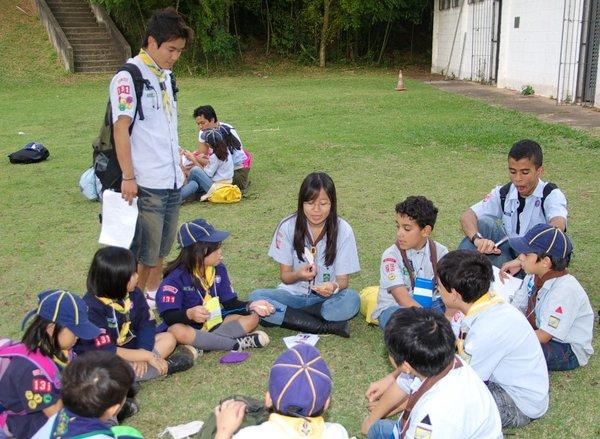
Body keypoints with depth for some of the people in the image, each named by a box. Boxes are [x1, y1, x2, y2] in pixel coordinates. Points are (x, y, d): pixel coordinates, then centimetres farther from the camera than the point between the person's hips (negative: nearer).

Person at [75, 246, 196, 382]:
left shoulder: (134, 294, -5)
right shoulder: (92, 307, -25)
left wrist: (142, 354, -23)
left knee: (168, 338, 1)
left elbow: (147, 324, -4)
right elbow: (105, 350, -29)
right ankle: (166, 366, -19)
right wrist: (146, 355, -28)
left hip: (126, 349, 7)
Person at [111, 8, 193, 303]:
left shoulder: (166, 76, 13)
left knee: (162, 246, 18)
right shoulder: (128, 77, -11)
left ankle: (154, 294, 32)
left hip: (172, 181, 8)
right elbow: (121, 128, -15)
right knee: (144, 251, 1)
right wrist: (128, 177, -18)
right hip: (146, 183, -8)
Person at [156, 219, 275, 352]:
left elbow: (230, 302, 3)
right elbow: (169, 315, -23)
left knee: (252, 317, -10)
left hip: (215, 322, 6)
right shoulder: (176, 277, -17)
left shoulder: (219, 269, 0)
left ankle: (201, 344, -26)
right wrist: (189, 314, -44)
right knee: (177, 331, -39)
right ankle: (237, 344, -33)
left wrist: (250, 305, -16)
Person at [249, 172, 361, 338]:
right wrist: (299, 275, -27)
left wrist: (334, 286, -31)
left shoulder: (343, 230, -9)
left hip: (327, 297, -1)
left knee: (352, 299, -33)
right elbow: (285, 276, -2)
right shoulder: (288, 226, -8)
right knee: (255, 297, -27)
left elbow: (343, 279, -6)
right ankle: (329, 326, -23)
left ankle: (285, 315, -19)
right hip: (294, 294, 1)